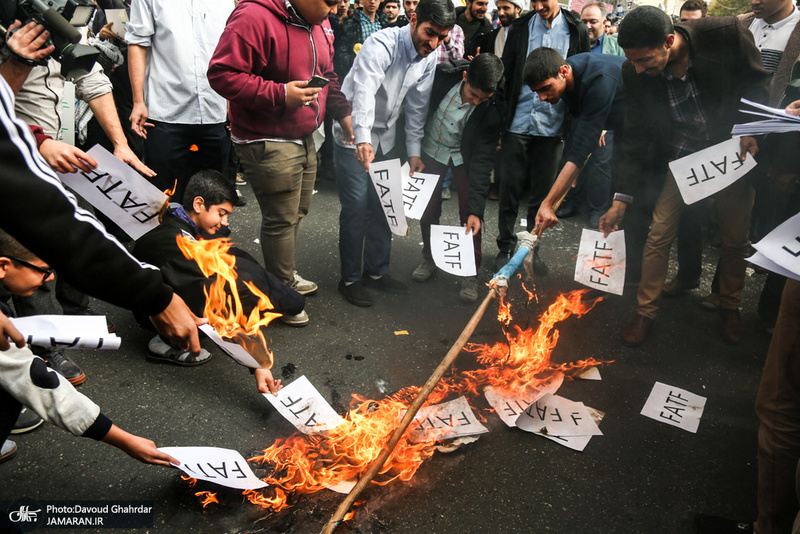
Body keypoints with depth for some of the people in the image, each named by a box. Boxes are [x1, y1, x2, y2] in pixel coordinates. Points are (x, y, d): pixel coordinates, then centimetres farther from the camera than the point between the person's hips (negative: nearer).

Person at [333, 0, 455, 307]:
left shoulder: (429, 57, -2)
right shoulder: (381, 45, -25)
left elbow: (417, 107, 4)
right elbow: (364, 92, -40)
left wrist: (414, 151, -1)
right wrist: (363, 140, -55)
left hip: (385, 138, 7)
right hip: (353, 136, -7)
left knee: (383, 207, 10)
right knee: (356, 209, -6)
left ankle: (376, 272, 25)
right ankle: (350, 279, 9)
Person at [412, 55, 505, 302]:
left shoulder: (492, 110, -29)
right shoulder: (442, 75, -27)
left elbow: (483, 160, -28)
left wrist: (476, 209, -34)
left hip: (464, 156, -2)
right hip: (432, 149, 2)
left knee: (469, 215, -7)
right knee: (428, 209, 7)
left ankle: (470, 274, 10)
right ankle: (429, 259, 30)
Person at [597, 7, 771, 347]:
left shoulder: (725, 34, -23)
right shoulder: (635, 72, -17)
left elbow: (758, 82, -4)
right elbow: (636, 137, -10)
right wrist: (621, 199, -11)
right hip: (681, 160, 1)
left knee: (735, 240, 11)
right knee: (658, 236, -3)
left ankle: (730, 307, 35)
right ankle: (646, 312, 15)